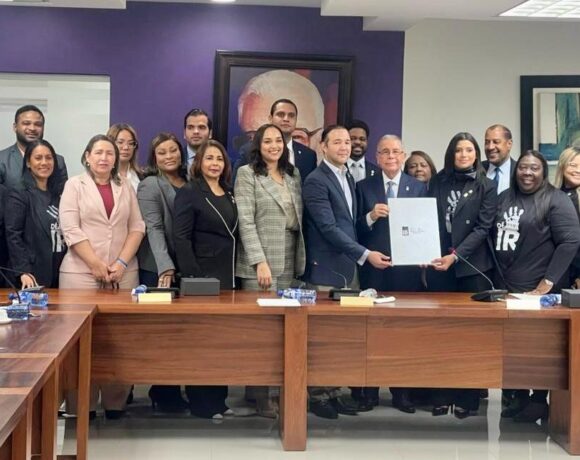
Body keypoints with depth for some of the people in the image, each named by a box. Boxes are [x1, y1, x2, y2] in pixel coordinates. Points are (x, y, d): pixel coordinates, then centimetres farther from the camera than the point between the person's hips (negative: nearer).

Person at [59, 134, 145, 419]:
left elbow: (137, 227, 8)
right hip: (81, 272, -3)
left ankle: (116, 402, 7)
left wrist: (121, 263, -6)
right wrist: (97, 265, -11)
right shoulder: (74, 185, 4)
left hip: (123, 273, 3)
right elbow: (70, 229, -5)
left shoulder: (125, 188, 13)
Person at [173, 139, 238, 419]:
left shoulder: (229, 195, 14)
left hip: (227, 276, 6)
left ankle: (218, 397, 19)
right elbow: (181, 238, -11)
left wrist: (233, 274, 8)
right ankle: (201, 402, 9)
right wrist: (193, 278, -17)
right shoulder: (189, 193, -6)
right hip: (203, 277, -6)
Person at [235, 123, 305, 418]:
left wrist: (303, 258, 6)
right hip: (260, 263, -5)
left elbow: (300, 219, 15)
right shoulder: (247, 174, -1)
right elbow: (245, 221, -9)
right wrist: (260, 261, -16)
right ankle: (260, 395, 1)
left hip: (290, 263, 5)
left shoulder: (293, 174, 15)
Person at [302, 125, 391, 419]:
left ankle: (334, 393, 16)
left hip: (348, 268, 8)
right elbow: (328, 228, -18)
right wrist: (365, 255, -19)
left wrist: (357, 259, 11)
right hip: (326, 270, -8)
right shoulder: (316, 181, -11)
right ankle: (317, 395, 6)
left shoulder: (349, 179, 16)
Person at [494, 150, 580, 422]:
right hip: (507, 286, 5)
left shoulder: (556, 200, -7)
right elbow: (493, 236, 15)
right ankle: (520, 397, 21)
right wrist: (497, 274, 6)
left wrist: (548, 282, -17)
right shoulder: (505, 198, 11)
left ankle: (539, 401, 14)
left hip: (538, 289, -5)